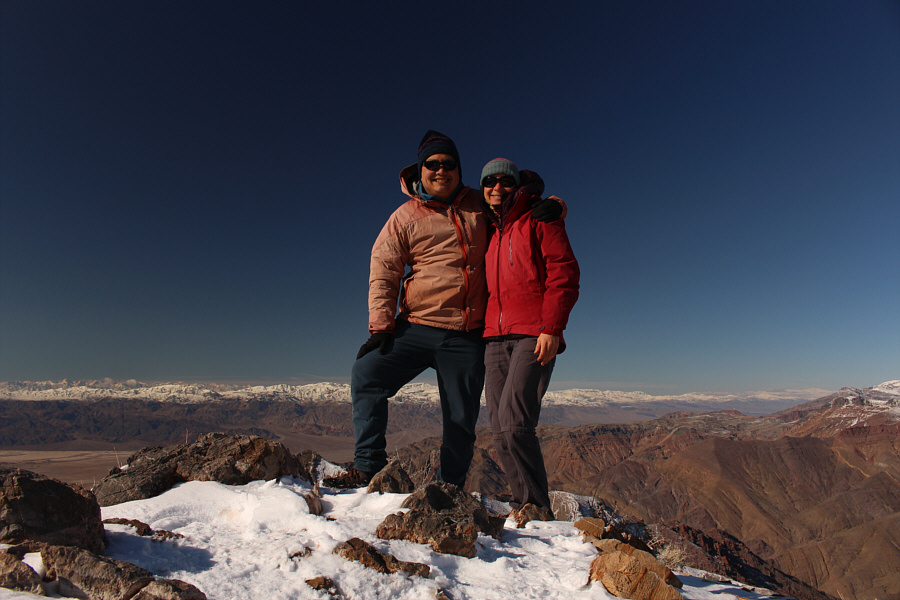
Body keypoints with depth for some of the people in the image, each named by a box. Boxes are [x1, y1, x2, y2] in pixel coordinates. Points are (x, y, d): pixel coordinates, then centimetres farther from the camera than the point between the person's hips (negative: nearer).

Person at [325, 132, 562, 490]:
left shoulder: (481, 206, 11)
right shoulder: (405, 217, 7)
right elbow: (383, 274, 2)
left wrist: (552, 206, -2)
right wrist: (380, 325, -9)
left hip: (467, 338, 1)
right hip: (416, 327, 0)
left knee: (461, 421, 4)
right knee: (365, 375, -14)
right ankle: (370, 467, -2)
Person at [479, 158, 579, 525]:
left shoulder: (538, 219, 7)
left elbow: (563, 272, -3)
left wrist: (552, 327, -13)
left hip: (534, 336, -6)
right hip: (496, 338, 6)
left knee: (514, 424, -18)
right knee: (501, 431, 1)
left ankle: (537, 510, -1)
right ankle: (524, 506, 13)